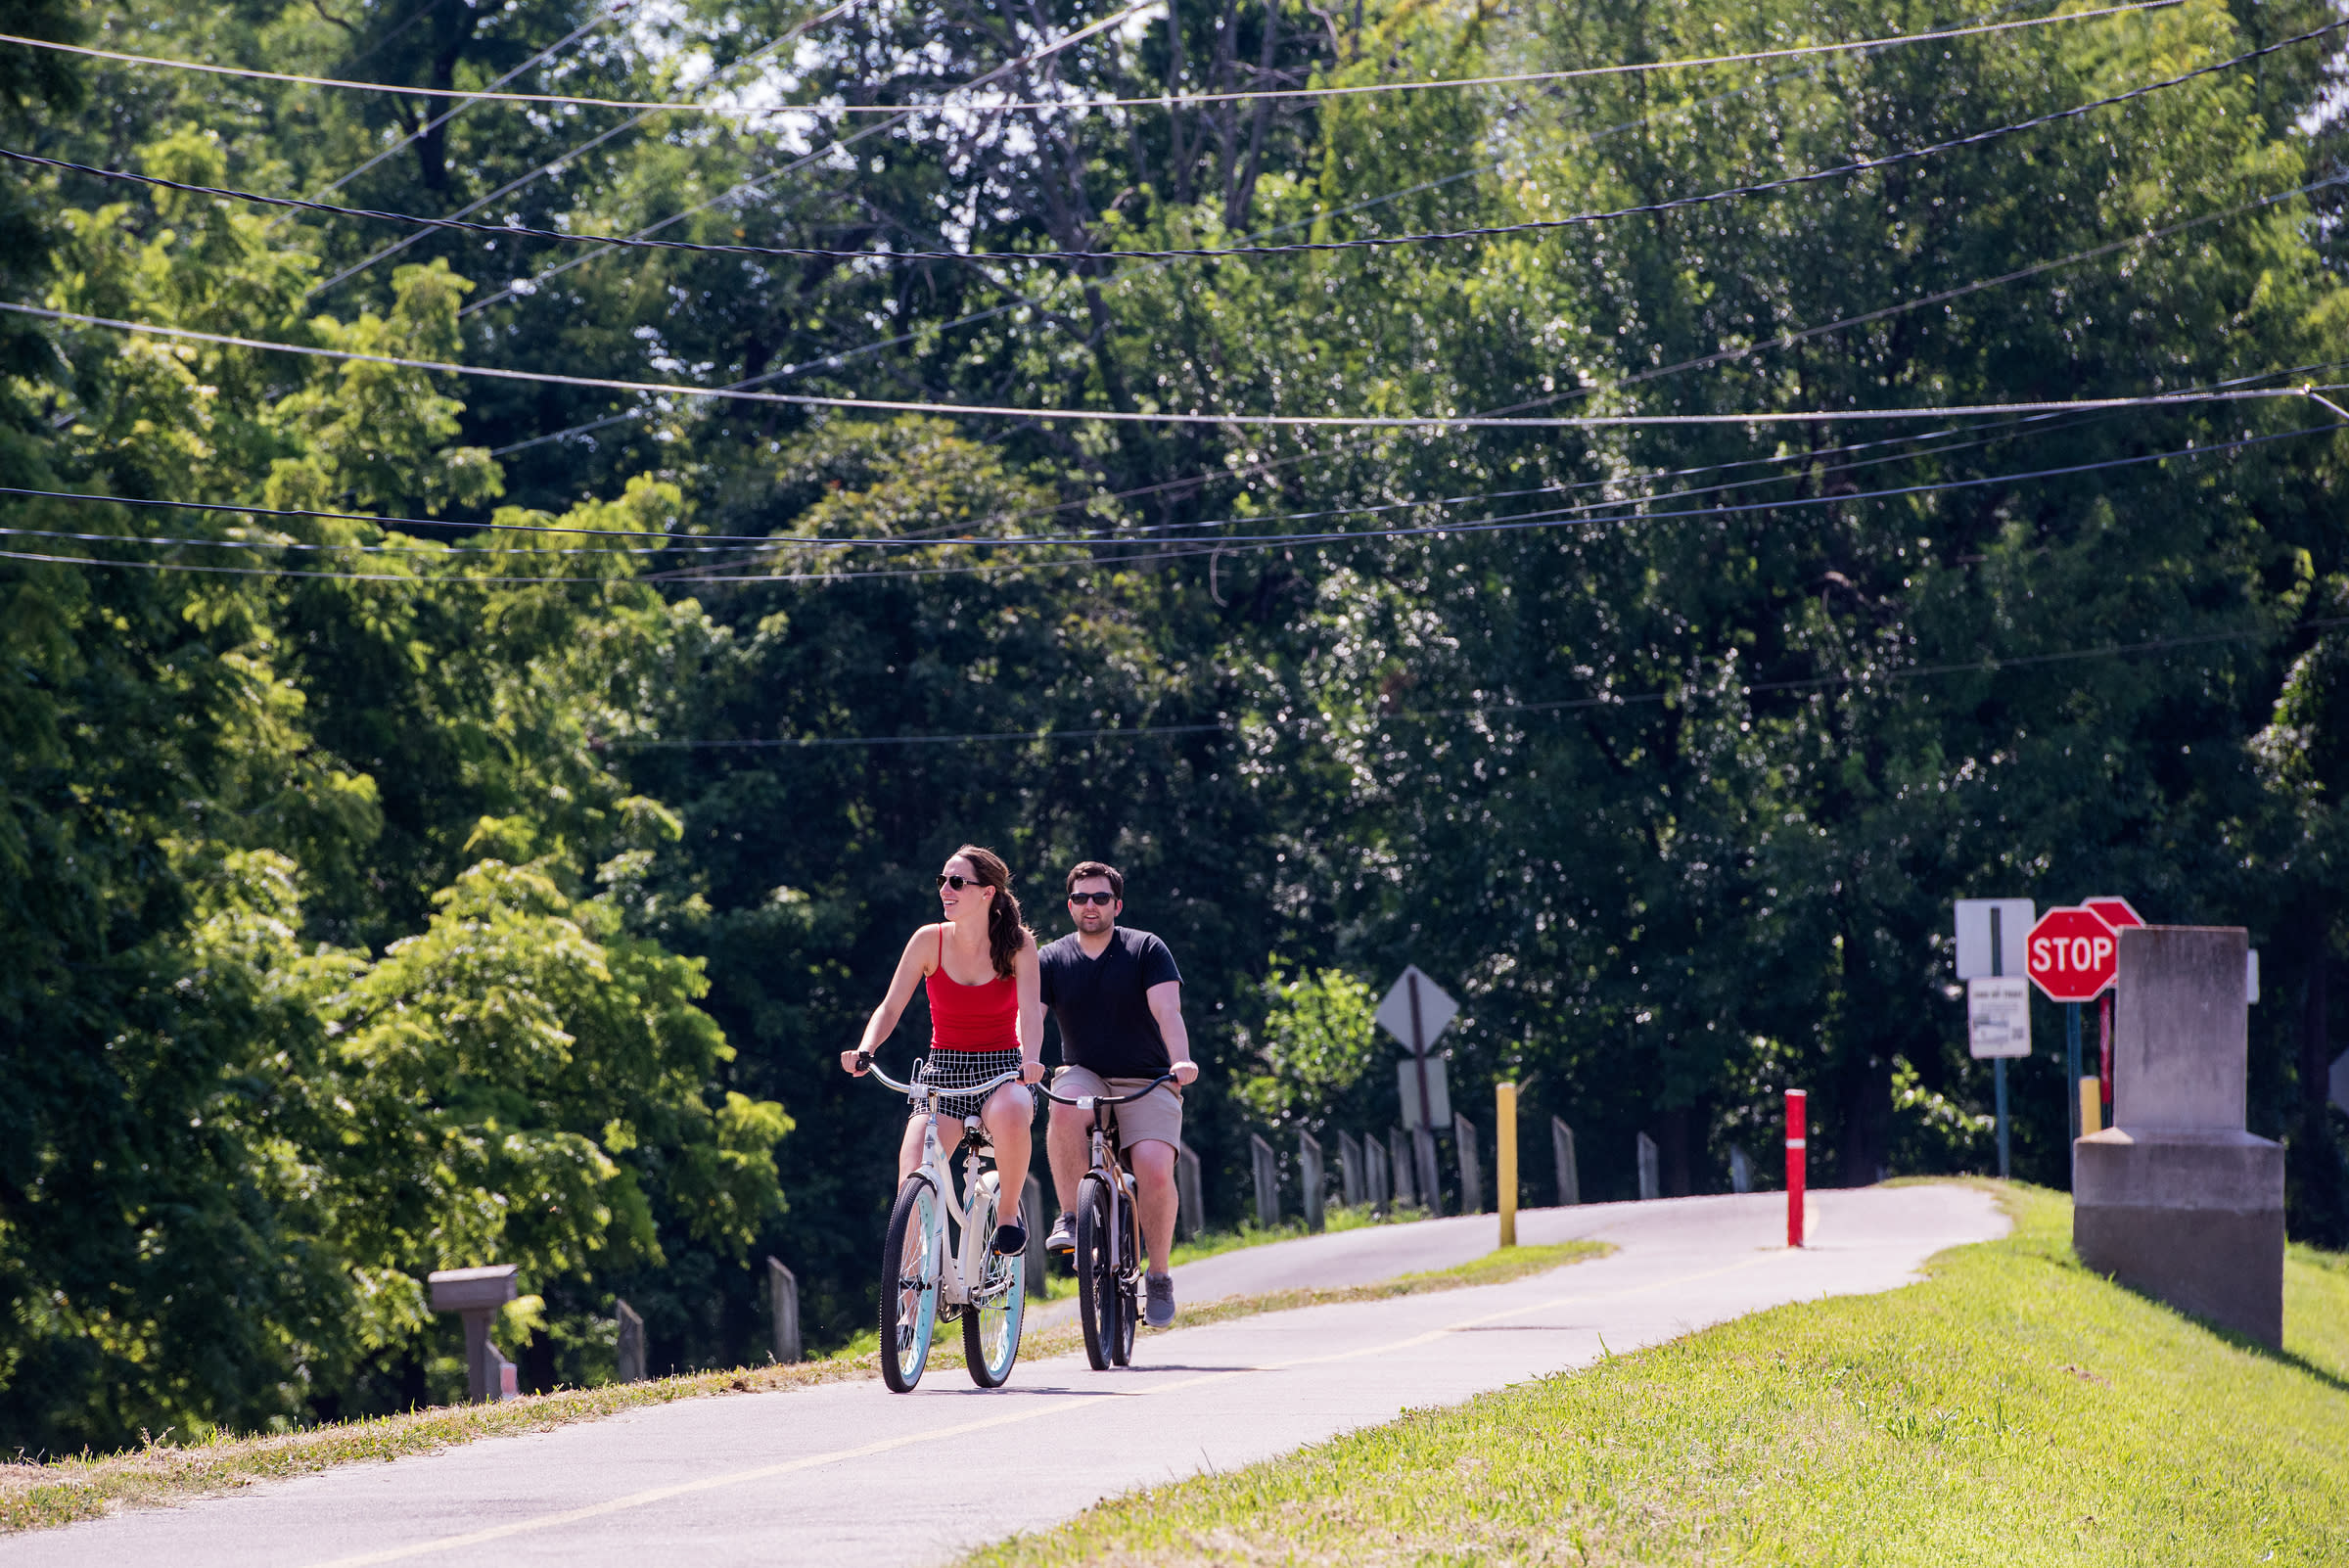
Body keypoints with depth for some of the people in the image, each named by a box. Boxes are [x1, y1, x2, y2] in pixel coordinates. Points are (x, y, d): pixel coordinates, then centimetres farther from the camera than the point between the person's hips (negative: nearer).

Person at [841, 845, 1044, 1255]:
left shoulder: (1017, 944, -6)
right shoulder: (929, 941, -4)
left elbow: (1030, 1011, -16)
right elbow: (891, 1008, -3)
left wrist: (1031, 1060, -36)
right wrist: (864, 1051, -22)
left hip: (1001, 1068, -2)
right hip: (944, 1069, 2)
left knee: (1010, 1114, -40)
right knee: (913, 1185, -20)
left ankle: (1008, 1213, -14)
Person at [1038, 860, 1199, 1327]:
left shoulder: (1147, 950, -1)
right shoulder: (1051, 960, 5)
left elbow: (1167, 1012, -15)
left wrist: (1182, 1061, -34)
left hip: (1146, 1083, -1)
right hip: (1084, 1077, 1)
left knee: (1154, 1168, -25)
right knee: (1064, 1109, -36)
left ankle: (1159, 1277, -6)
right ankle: (1071, 1218, -21)